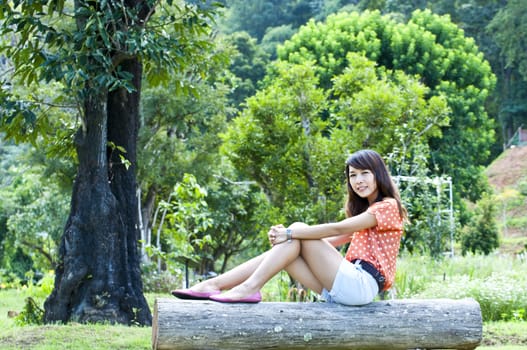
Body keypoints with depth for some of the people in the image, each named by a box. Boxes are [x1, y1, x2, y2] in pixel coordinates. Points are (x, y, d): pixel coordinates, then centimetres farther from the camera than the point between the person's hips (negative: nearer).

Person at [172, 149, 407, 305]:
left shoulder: (387, 207, -2)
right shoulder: (365, 209, 27)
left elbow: (336, 229, -15)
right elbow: (330, 242, 14)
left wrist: (289, 233, -15)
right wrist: (286, 237, -2)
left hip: (362, 285, -8)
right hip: (347, 287, 8)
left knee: (298, 231, -14)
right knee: (287, 246, -6)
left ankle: (250, 288, -27)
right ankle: (212, 285, -15)